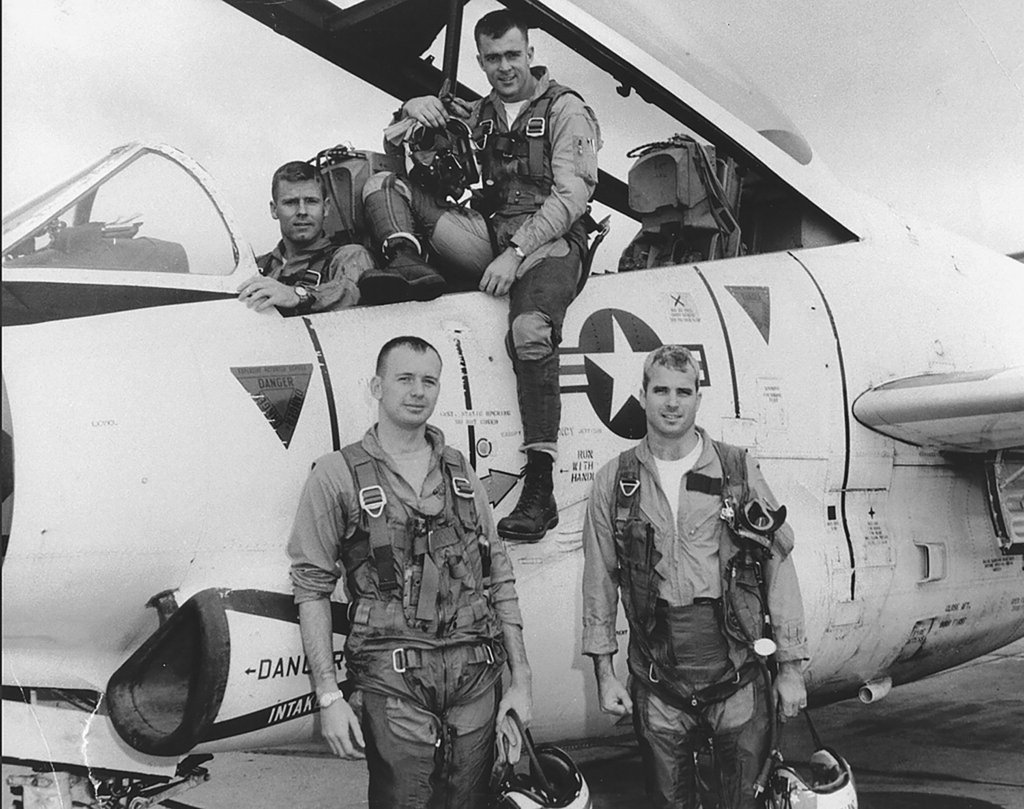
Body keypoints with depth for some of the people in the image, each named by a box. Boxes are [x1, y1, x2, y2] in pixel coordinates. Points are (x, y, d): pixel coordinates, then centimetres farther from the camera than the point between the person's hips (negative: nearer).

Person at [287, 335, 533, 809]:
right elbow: (311, 589, -2)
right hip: (394, 685, -4)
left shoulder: (461, 473, 13)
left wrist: (521, 678, 8)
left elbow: (499, 578, 13)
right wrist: (328, 696, -8)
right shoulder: (337, 475, 0)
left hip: (478, 681, 4)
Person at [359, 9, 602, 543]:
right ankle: (407, 261, -32)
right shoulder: (480, 115, 22)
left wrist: (516, 253, -18)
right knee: (382, 184, -1)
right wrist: (416, 107, 7)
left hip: (548, 243, -5)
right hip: (488, 238, 6)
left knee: (529, 329, -38)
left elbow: (571, 196, -6)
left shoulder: (566, 111, 6)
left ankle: (539, 489, -39)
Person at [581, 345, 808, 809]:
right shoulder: (614, 481, 3)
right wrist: (604, 672, 3)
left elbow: (779, 567, 1)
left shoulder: (739, 471, 0)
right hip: (657, 686, 1)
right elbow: (599, 582, 6)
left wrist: (791, 667, -2)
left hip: (738, 676, 0)